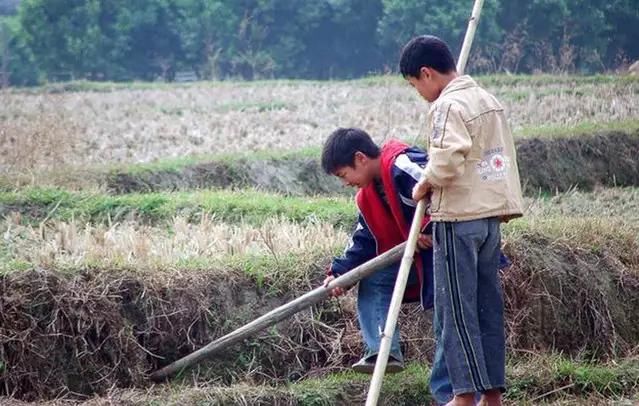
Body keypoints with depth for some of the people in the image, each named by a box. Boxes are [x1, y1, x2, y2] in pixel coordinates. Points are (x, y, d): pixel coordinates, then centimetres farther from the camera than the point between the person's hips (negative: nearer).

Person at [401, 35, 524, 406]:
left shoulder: (448, 105, -13)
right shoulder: (489, 100, 14)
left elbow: (446, 162, -26)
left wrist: (423, 186, -9)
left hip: (459, 218, -8)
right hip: (491, 215, 8)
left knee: (456, 308, -3)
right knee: (489, 305, 10)